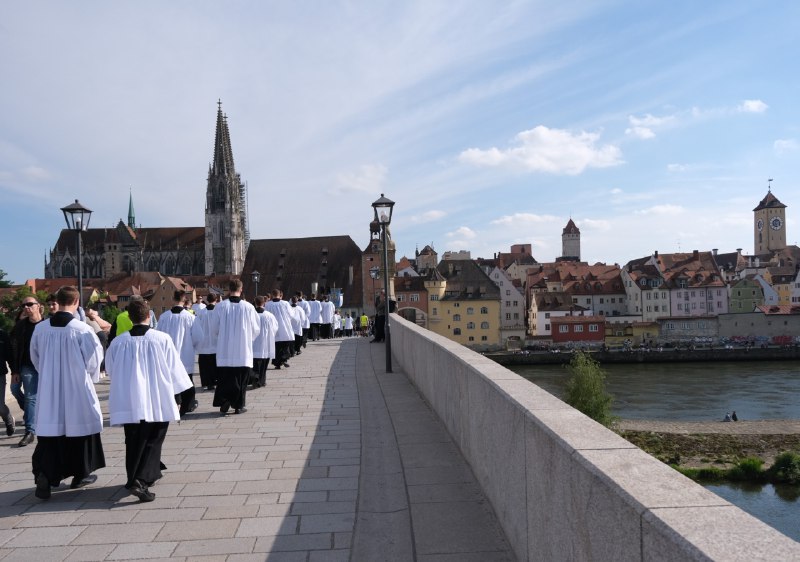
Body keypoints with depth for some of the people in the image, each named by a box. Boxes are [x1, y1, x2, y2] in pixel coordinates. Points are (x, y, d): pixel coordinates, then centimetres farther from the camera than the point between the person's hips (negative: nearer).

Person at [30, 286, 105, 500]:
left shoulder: (40, 328, -2)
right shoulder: (82, 329, -15)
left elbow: (35, 357, 12)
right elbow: (94, 358, -8)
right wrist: (90, 377, 13)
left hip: (48, 389, 3)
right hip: (77, 388, -3)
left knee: (50, 428, 6)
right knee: (80, 426, 12)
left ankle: (44, 474, -11)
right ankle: (81, 473, 23)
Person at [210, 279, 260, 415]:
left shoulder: (221, 306, -7)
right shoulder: (248, 307, -9)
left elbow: (213, 328, 3)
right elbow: (256, 329, 1)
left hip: (224, 350, 1)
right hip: (243, 351, 0)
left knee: (224, 379, 11)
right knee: (241, 379, 10)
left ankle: (223, 405, 8)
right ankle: (238, 405, 13)